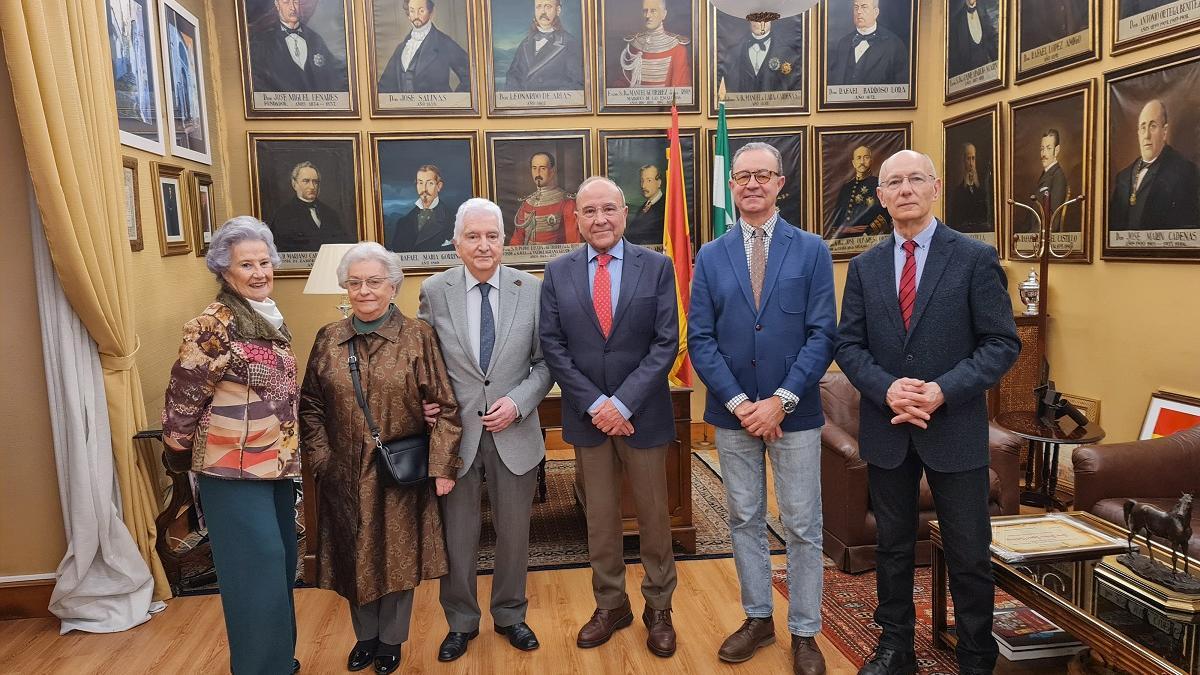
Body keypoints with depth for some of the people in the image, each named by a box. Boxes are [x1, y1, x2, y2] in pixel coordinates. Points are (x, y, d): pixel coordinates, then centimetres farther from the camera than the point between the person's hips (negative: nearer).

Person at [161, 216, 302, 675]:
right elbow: (182, 400, -11)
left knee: (282, 564, 17)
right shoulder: (213, 325, -15)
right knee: (259, 568, -4)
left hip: (278, 465, 8)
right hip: (234, 469, -8)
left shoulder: (272, 320, 10)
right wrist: (179, 458, 0)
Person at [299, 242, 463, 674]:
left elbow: (445, 405, -9)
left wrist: (442, 465, -13)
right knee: (354, 556, 15)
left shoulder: (417, 336, -8)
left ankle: (391, 639, 31)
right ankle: (365, 635, 37)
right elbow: (311, 406, 8)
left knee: (398, 554, 10)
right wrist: (320, 459, 0)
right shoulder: (328, 339, 3)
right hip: (345, 475, 3)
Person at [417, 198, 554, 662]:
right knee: (457, 534, 12)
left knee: (514, 532, 15)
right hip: (455, 431, 0)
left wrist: (518, 401, -13)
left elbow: (545, 361, 0)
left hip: (514, 431, 1)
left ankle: (510, 615, 38)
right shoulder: (433, 291, -2)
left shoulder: (532, 289, -3)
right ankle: (461, 621, 34)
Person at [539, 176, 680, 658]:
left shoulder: (656, 266, -3)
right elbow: (553, 346, -2)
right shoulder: (558, 272, 1)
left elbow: (666, 342, -8)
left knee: (653, 514, 11)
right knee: (599, 516, 13)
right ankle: (610, 604, 31)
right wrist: (594, 404, -12)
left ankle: (658, 608, 29)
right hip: (587, 415, 1)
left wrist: (623, 402, -16)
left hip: (642, 413, -1)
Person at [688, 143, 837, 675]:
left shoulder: (812, 250, 0)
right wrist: (740, 403, -11)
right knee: (744, 521, 13)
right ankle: (758, 618, 30)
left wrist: (781, 401, -14)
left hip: (795, 412, -2)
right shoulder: (710, 257, 4)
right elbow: (700, 339, -1)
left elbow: (822, 335, -6)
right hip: (732, 412, 2)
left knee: (802, 526, 6)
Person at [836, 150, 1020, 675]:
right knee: (893, 548, 15)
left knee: (969, 555, 7)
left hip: (955, 429, -2)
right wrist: (886, 389, -15)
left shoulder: (975, 258, -3)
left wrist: (944, 391, -19)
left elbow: (1003, 343, -7)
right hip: (886, 429, 3)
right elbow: (848, 345, 3)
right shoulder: (864, 267, 6)